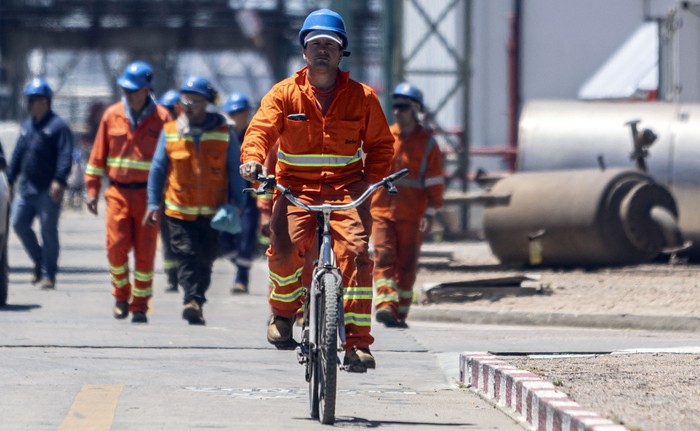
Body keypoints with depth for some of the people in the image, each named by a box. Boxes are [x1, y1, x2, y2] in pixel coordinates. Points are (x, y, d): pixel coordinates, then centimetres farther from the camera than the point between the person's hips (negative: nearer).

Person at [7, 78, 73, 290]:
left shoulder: (58, 126, -7)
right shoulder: (27, 125, 16)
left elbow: (65, 156, -15)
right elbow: (17, 155, 21)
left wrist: (59, 181, -25)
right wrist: (9, 180, 17)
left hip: (48, 191, -7)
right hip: (26, 188, 7)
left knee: (49, 230, -2)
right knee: (18, 223, 5)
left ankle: (48, 274, 5)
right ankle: (39, 262, 23)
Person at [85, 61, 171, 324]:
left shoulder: (161, 118, 0)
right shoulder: (112, 115, 6)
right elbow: (98, 155, 11)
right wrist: (92, 188, 7)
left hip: (148, 194, -1)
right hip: (117, 192, 1)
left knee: (145, 253, 0)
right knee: (116, 245, -10)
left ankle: (140, 306, 10)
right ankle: (121, 295, 13)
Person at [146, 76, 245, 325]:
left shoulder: (224, 133, 3)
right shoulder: (171, 132, 5)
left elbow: (235, 171, 7)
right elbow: (158, 169, 10)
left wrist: (236, 204, 0)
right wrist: (154, 203, 4)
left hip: (212, 212, 0)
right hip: (179, 211, 0)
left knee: (205, 259, 4)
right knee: (186, 255, -14)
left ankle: (196, 301, 16)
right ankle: (192, 300, -20)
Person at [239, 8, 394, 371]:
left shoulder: (361, 96, 9)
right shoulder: (285, 93, 6)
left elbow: (380, 142, 15)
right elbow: (261, 128, -6)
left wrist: (372, 178, -2)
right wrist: (252, 160, -27)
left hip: (346, 188, 1)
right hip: (296, 187, 0)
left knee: (355, 251, -23)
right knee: (284, 249, -25)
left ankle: (357, 342, -22)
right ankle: (283, 309, 7)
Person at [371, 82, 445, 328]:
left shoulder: (427, 142, 2)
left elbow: (435, 182, 1)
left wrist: (430, 213, -6)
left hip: (412, 216, -1)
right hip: (381, 212, 1)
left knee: (406, 265, 3)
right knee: (384, 258, -13)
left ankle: (400, 313, 10)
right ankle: (386, 305, -24)